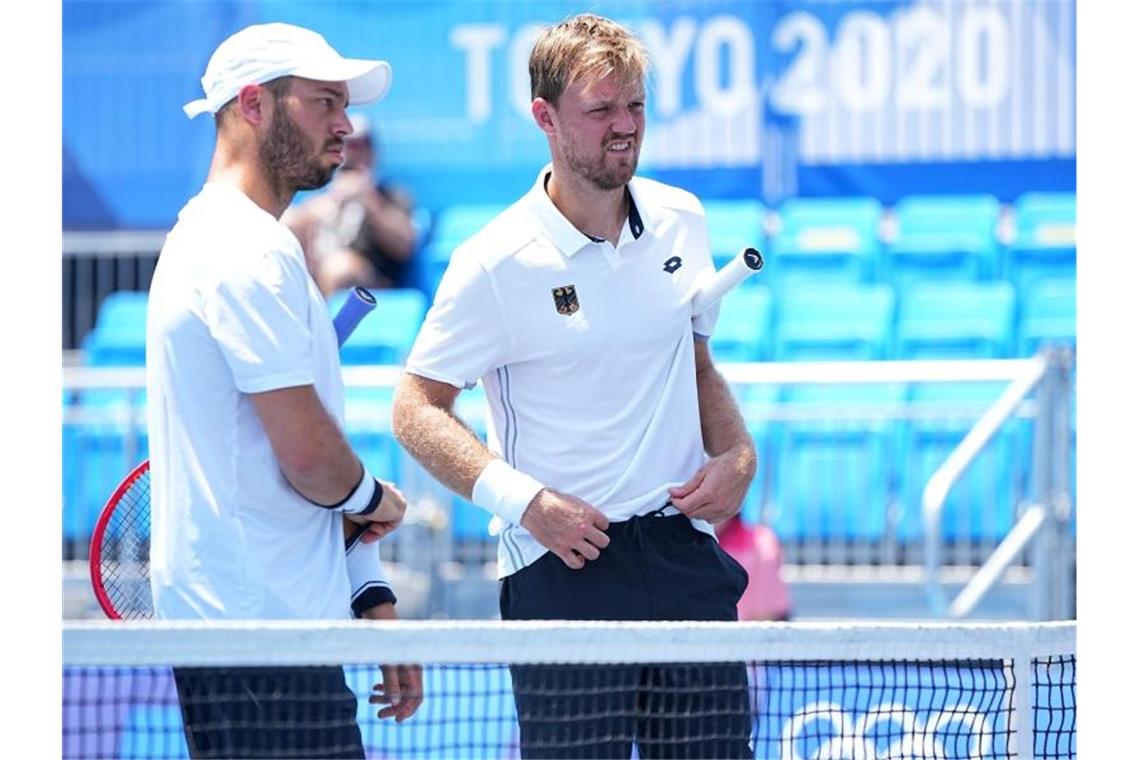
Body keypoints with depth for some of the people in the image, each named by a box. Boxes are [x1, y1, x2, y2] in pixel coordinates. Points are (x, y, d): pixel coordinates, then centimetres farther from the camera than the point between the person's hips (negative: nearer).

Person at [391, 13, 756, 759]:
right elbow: (417, 409, -4)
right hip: (564, 567, -5)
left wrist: (738, 453, 4)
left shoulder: (682, 222, 8)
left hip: (685, 553, 5)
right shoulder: (497, 263, -8)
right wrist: (524, 500, -16)